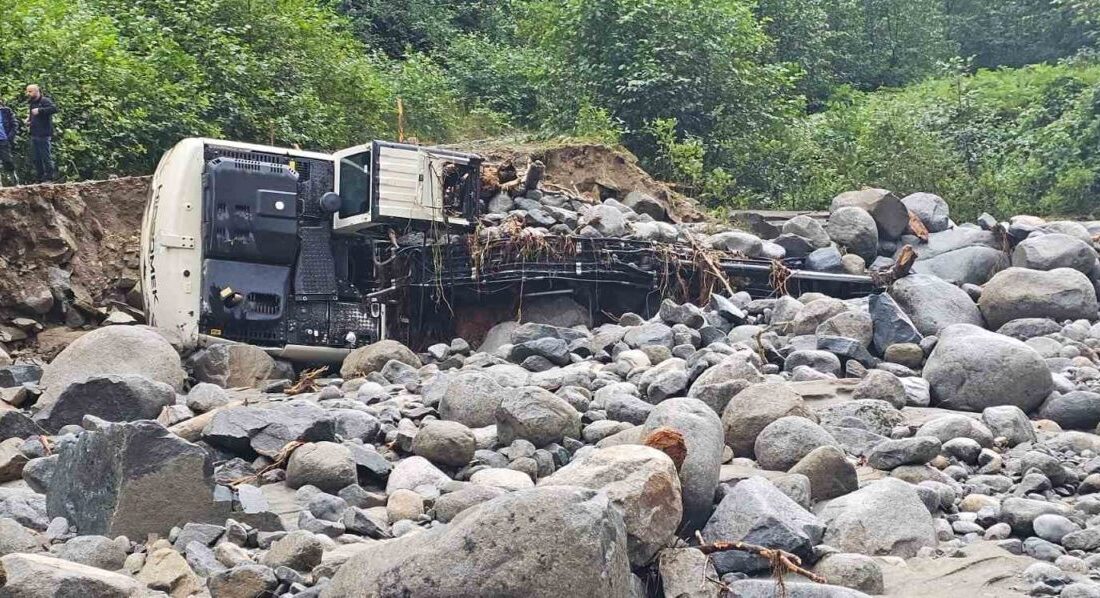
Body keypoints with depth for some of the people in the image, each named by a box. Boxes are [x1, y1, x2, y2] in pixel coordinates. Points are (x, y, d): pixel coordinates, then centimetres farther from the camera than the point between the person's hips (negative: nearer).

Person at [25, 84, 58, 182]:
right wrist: (29, 120, 12)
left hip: (44, 135, -9)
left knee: (46, 158, -6)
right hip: (34, 135, 9)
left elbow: (54, 109, -28)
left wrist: (39, 110, -29)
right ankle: (40, 179, 18)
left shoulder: (45, 101, -10)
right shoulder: (32, 103, 18)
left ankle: (49, 178, -1)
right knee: (36, 159, 11)